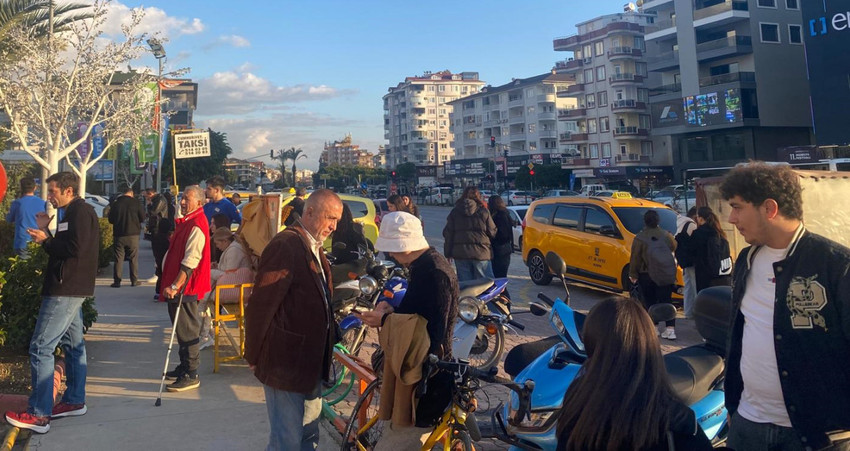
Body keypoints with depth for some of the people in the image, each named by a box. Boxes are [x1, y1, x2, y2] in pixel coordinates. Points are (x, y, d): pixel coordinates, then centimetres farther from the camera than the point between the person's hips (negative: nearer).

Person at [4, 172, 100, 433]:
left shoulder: (80, 212, -14)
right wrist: (46, 232, 7)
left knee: (41, 348, -9)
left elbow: (74, 250, -23)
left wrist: (45, 240, -11)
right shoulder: (73, 213, 17)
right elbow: (63, 248, 17)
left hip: (66, 291, -11)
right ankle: (75, 401, 24)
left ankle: (39, 415, -6)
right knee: (73, 345, 15)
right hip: (70, 289, 11)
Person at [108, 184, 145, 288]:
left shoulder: (116, 203, -2)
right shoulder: (136, 203, -5)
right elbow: (142, 218, 0)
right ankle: (134, 280, 8)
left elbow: (110, 220, 5)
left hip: (118, 235, 1)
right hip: (133, 235, -1)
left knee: (118, 259, 5)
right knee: (133, 258, 7)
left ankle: (117, 281, 4)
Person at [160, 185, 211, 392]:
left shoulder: (197, 226, -18)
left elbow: (190, 262, -25)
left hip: (186, 287, -10)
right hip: (177, 286, 10)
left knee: (187, 330, -6)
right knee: (181, 327, 18)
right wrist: (171, 284, 24)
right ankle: (185, 366, 30)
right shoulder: (186, 222, 15)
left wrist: (175, 286, -28)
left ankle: (191, 375, 0)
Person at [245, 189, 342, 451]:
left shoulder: (314, 248, 12)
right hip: (286, 364, -9)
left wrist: (331, 339, 13)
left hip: (310, 364, 9)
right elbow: (260, 305, -20)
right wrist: (254, 357, -12)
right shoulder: (285, 245, -19)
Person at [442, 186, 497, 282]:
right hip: (481, 252, -2)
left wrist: (447, 253, 10)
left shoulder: (454, 212, 6)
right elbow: (492, 232, 0)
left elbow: (448, 234, 5)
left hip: (460, 253, 2)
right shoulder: (483, 211, -1)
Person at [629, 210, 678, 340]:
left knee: (650, 302, 8)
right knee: (666, 301, 5)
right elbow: (673, 247, 15)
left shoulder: (639, 238, -11)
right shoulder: (666, 235, -1)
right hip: (665, 274, 3)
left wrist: (633, 274, 0)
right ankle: (671, 329, -2)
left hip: (646, 275, -3)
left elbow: (635, 258, -9)